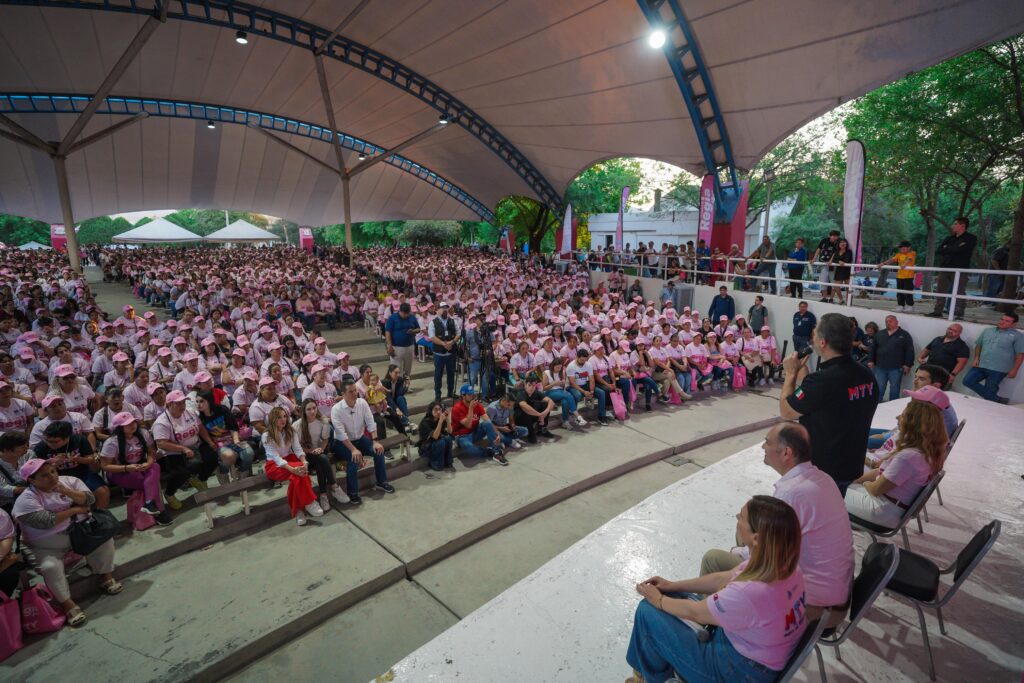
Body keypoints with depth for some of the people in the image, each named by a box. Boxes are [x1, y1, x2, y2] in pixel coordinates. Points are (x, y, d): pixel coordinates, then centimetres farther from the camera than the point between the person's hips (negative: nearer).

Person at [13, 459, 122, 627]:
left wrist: (65, 491, -26)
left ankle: (106, 577, 4)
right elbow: (46, 521, -26)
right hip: (47, 547, -3)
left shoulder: (70, 481, -4)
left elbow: (89, 500, -13)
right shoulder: (26, 500, -15)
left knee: (104, 537, -14)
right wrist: (75, 509, -16)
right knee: (50, 567, -28)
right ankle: (67, 604, -13)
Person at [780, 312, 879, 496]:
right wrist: (802, 371, 6)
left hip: (819, 471, -7)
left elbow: (785, 412, -16)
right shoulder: (867, 376, -3)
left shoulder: (821, 380, -30)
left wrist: (791, 373, -6)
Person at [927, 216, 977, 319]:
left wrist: (947, 249, 0)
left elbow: (959, 250, -15)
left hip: (960, 269, -6)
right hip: (945, 268, 6)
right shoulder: (949, 239, 19)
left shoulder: (971, 238, 1)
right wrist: (952, 249, -6)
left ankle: (959, 314, -9)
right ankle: (938, 311, 11)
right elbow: (937, 251, 7)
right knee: (940, 290, 5)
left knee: (959, 292, -9)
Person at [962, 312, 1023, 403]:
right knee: (967, 381, -6)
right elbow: (978, 345, 19)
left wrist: (1014, 370, -9)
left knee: (989, 390, 0)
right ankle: (997, 400, 2)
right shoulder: (988, 331, 12)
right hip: (981, 366, 5)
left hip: (998, 370, -5)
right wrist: (976, 358, 6)